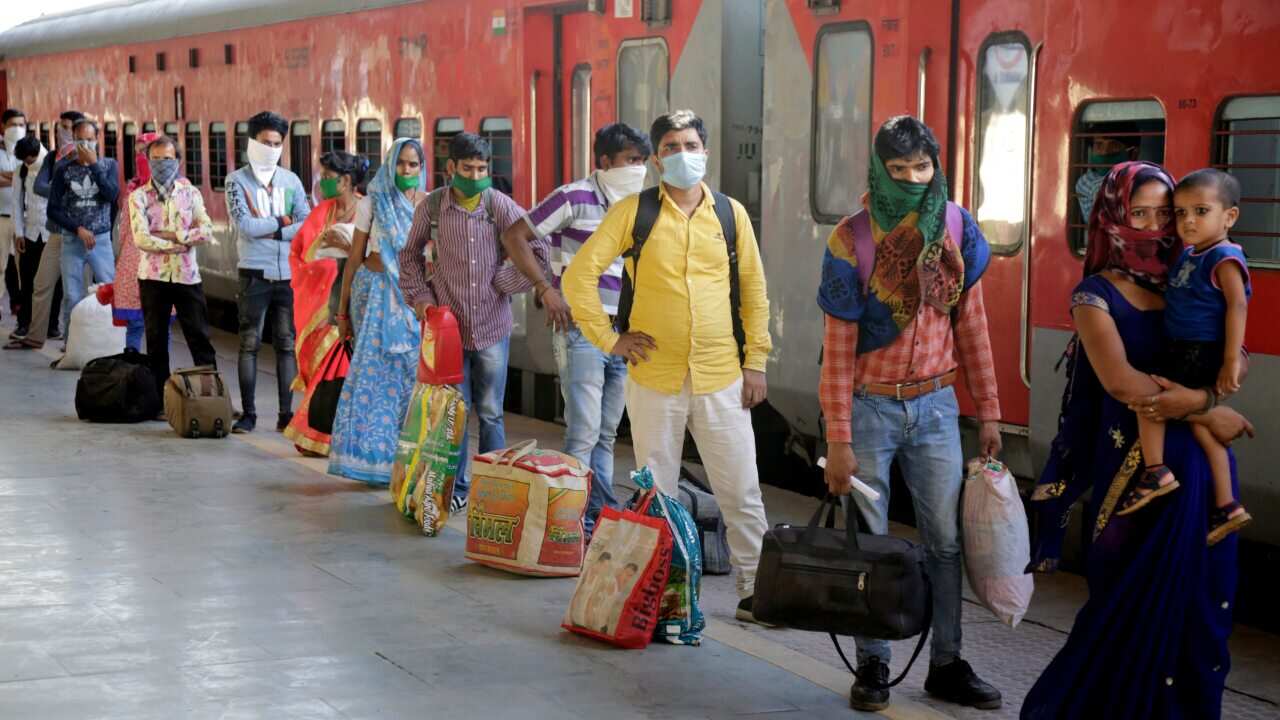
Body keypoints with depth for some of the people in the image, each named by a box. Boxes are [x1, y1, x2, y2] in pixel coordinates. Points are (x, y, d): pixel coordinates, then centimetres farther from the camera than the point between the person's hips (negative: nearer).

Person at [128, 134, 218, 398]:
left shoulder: (190, 193, 7)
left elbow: (207, 232, -5)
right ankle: (160, 399, 13)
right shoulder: (139, 196, 2)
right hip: (153, 277, 0)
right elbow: (141, 238, -11)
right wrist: (182, 244, -10)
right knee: (156, 342, 6)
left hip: (187, 276, 1)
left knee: (200, 338, 0)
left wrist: (172, 235, -12)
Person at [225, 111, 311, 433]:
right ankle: (248, 413, 6)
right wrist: (282, 221, -4)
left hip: (289, 273, 3)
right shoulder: (237, 181, 0)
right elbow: (245, 226, -13)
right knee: (250, 344, 1)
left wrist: (268, 229, -9)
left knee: (288, 344, 5)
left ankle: (286, 413, 10)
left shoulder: (291, 180, 10)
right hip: (255, 273, -3)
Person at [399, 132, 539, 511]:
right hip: (448, 324, 0)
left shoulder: (500, 205, -4)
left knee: (491, 413, 8)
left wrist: (501, 283, -4)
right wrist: (420, 296, 2)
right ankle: (457, 487, 16)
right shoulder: (430, 208, -1)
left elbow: (538, 252, -2)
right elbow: (410, 255, 13)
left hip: (492, 327, 0)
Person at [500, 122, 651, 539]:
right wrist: (545, 287, -14)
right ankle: (578, 522, -7)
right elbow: (514, 236, -7)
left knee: (607, 434, 11)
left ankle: (601, 516, 17)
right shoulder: (574, 198, -7)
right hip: (580, 330, -7)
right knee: (584, 431, -11)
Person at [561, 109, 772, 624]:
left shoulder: (731, 213, 5)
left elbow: (753, 289, 9)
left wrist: (756, 361, 5)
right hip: (654, 378, -1)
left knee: (741, 492, 3)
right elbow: (580, 274, -2)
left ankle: (755, 590, 15)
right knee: (655, 495, 9)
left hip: (722, 378, 1)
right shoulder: (633, 211, -1)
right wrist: (608, 338, -5)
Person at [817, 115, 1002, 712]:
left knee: (946, 539, 5)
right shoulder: (853, 238, -10)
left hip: (935, 405, 3)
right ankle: (873, 664, 17)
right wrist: (839, 439, -11)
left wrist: (987, 411, 6)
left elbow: (970, 324, 6)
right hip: (870, 407, -3)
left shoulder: (957, 228, -1)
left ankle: (947, 665, 17)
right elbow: (838, 347, -9)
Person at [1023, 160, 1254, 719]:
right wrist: (1206, 413, -15)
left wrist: (1196, 396, -21)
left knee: (1200, 599, 7)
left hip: (1199, 462, 4)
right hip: (1137, 466, -4)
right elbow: (1121, 381, -17)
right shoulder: (1097, 293, -5)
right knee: (1139, 601, 0)